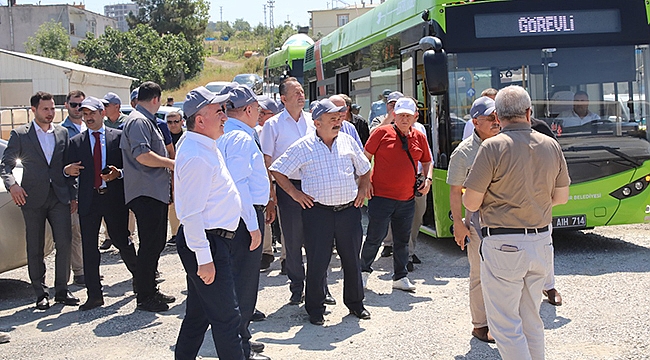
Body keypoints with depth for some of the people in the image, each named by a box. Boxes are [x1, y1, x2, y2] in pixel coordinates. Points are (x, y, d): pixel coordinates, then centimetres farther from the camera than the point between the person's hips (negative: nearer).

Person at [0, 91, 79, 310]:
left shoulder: (63, 133, 11)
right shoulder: (20, 134, 2)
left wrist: (73, 195, 9)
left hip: (59, 197, 2)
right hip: (32, 198, -2)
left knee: (64, 243, -4)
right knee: (35, 248, 3)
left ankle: (62, 290, 8)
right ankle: (41, 294, 12)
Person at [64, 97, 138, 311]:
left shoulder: (118, 137, 4)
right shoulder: (76, 142, 11)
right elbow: (69, 170, 9)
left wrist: (118, 173, -16)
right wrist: (68, 170, -13)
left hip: (114, 197, -2)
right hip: (88, 200, 2)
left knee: (122, 241, 6)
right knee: (89, 247, 2)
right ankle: (94, 295, 9)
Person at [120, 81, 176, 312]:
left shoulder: (147, 121, 20)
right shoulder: (138, 121, -12)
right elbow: (142, 155, -23)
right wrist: (170, 163, -13)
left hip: (156, 192, 11)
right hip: (146, 193, -10)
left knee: (156, 243, 15)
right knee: (149, 245, -6)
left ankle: (150, 290, 24)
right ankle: (144, 298, 2)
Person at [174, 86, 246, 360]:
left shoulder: (205, 147, 13)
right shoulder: (196, 157, -21)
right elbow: (191, 214, -23)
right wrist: (204, 258, -23)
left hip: (214, 241, 11)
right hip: (206, 244, -11)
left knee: (199, 313, 19)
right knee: (226, 317, -4)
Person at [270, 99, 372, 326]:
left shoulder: (347, 142, 8)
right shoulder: (303, 147, -3)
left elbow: (364, 169, 21)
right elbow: (277, 171, 3)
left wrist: (363, 189, 9)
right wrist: (293, 193, -2)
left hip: (349, 210, 3)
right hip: (318, 212, -3)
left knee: (352, 260, 11)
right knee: (317, 262, 0)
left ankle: (355, 303, 28)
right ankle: (315, 310, 14)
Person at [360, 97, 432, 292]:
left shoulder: (419, 137, 9)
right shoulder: (382, 132, -3)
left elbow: (427, 162, 22)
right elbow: (365, 158, 1)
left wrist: (428, 179, 5)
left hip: (407, 199, 4)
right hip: (381, 196, -4)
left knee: (402, 239, 12)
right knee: (375, 237, 1)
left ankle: (400, 277, 23)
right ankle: (364, 270, 21)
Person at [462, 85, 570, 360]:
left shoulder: (493, 147, -13)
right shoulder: (551, 146, 4)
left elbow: (471, 203, -12)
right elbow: (561, 197, 13)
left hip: (503, 245, -6)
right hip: (541, 243, 6)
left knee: (505, 325, 2)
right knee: (531, 320, 18)